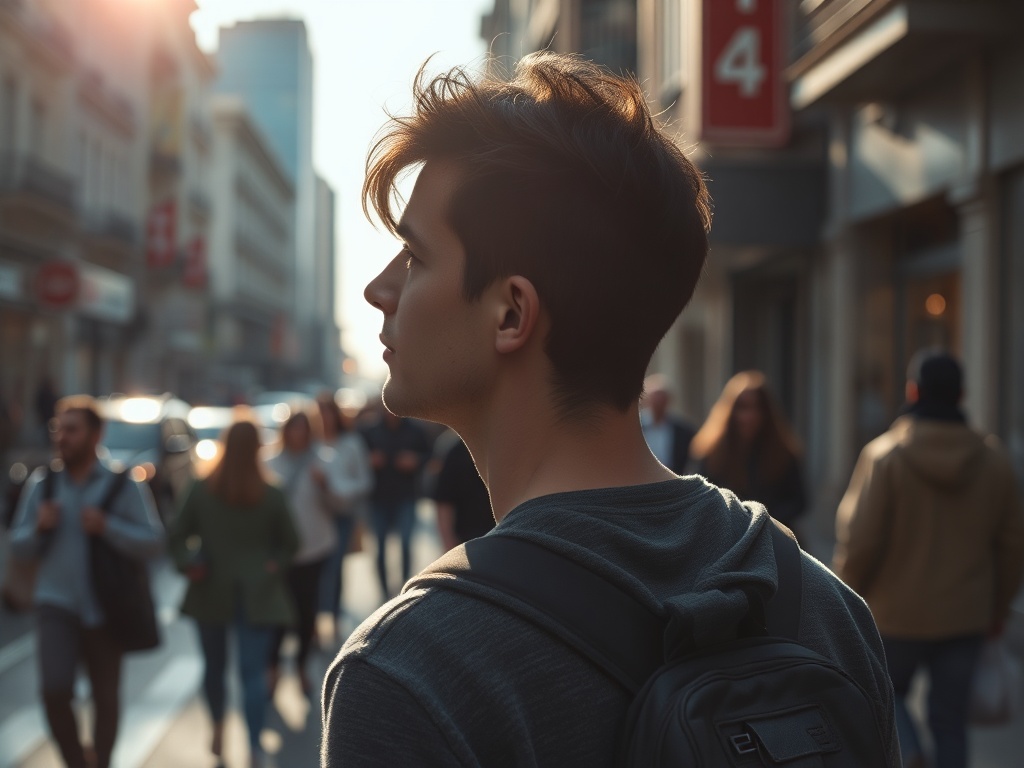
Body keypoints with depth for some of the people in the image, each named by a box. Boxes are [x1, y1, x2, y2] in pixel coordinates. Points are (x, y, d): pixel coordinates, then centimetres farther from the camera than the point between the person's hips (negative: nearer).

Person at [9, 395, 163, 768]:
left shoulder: (123, 485, -6)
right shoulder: (42, 482, 1)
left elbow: (153, 543, -10)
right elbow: (19, 546, 8)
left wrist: (107, 526, -23)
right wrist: (39, 527, -13)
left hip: (105, 609, -1)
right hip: (56, 603, 1)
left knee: (105, 697, 11)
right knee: (55, 691, -15)